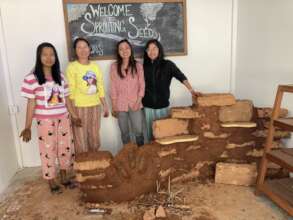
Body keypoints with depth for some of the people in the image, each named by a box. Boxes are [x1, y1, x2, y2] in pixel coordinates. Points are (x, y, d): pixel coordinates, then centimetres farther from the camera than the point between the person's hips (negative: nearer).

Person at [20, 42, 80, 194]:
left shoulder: (60, 76, 4)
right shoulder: (32, 78, -11)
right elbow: (31, 103, -10)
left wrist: (74, 116, 11)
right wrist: (27, 127, -11)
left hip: (63, 119, 5)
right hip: (45, 121, -5)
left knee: (66, 148, 13)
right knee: (48, 151, 7)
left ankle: (64, 177, 34)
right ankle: (52, 182, 27)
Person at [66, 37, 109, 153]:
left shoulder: (95, 66, 9)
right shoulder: (72, 67, -6)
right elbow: (71, 90, -10)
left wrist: (105, 105, 10)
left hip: (95, 106, 5)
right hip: (79, 107, -5)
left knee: (94, 138, 15)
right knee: (81, 140, 2)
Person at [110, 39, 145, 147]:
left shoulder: (138, 65, 0)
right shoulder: (114, 66, 0)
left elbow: (142, 85, 0)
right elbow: (113, 87, 0)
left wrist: (138, 101, -10)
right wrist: (113, 105, -2)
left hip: (135, 104, 0)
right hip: (120, 105, 1)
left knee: (138, 131, 2)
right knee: (124, 133, 11)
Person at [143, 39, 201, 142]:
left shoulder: (168, 65, -4)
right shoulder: (144, 66, 2)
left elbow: (181, 77, -15)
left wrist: (191, 90, -28)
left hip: (163, 105, -1)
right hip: (148, 106, 2)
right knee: (150, 133, 10)